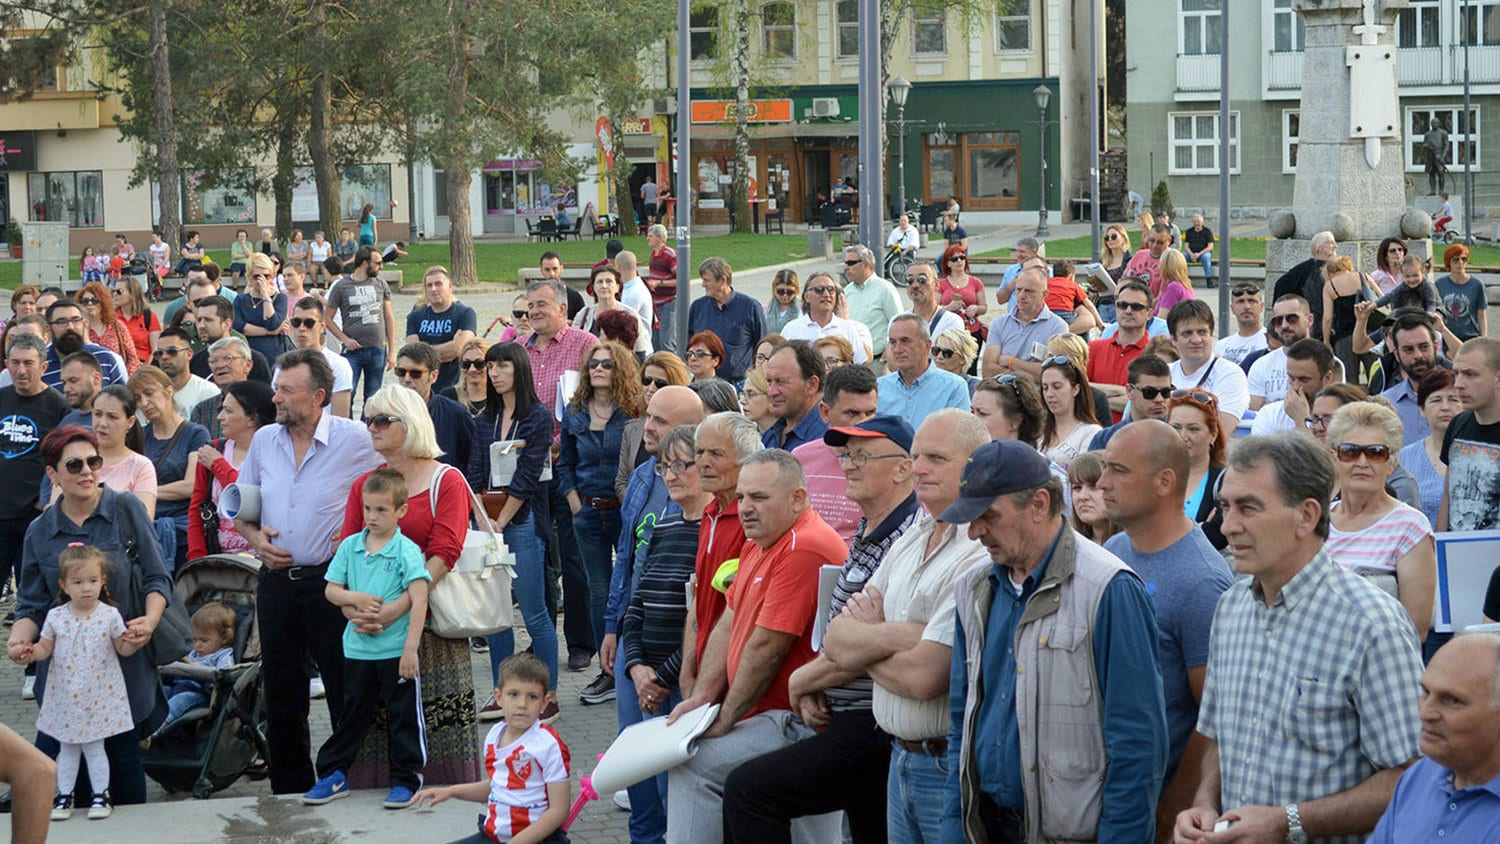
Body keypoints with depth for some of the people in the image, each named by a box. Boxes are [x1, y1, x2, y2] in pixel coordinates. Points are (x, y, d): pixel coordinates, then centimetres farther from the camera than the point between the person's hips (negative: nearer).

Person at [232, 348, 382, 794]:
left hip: (331, 581, -5)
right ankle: (290, 790, 23)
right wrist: (254, 537, -1)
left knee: (347, 692, -1)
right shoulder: (264, 440, 9)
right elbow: (239, 509, 18)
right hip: (276, 582, 5)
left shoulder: (354, 439, -7)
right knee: (281, 695, 12)